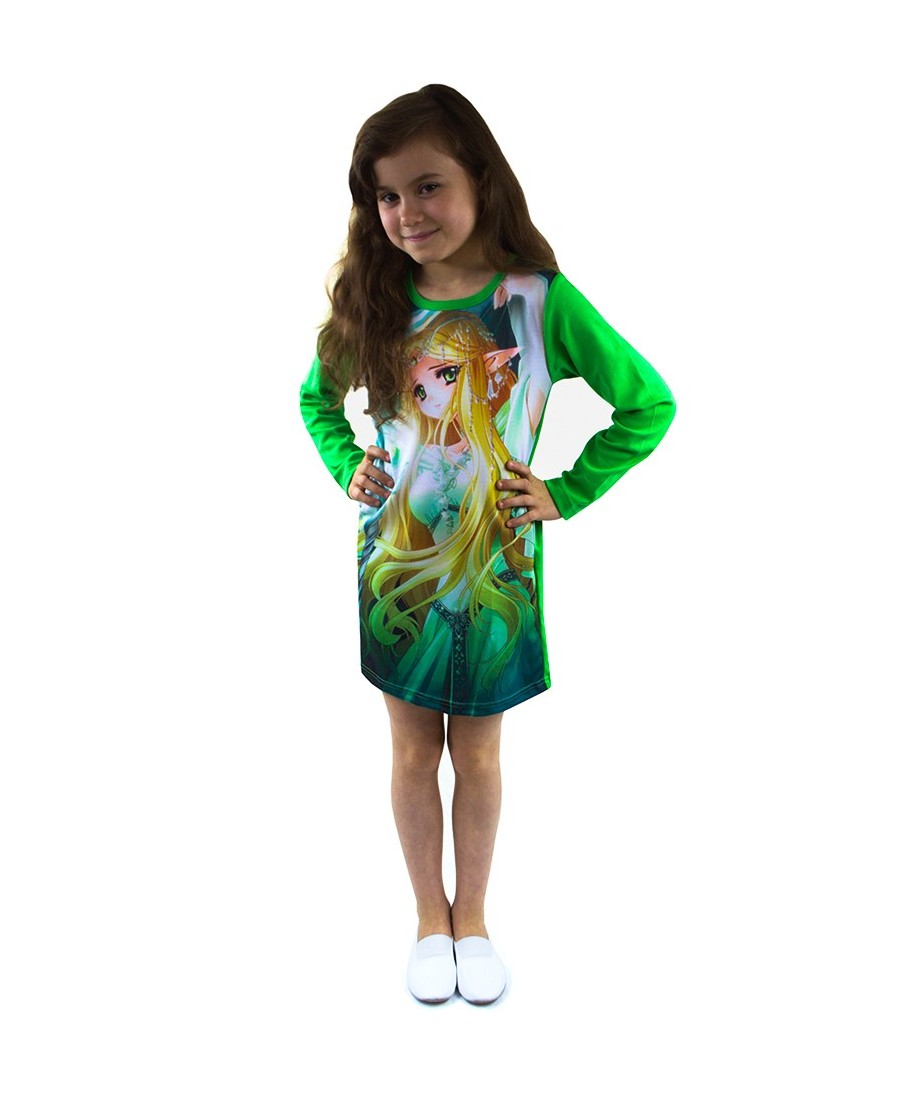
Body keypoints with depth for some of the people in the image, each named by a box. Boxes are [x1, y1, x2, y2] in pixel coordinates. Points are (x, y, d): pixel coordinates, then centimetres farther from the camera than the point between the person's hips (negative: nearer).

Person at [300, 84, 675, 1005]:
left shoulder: (540, 299, -11)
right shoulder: (374, 303, -3)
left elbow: (649, 404, -5)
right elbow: (316, 393, 15)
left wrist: (565, 494, -10)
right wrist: (348, 470, 0)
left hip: (494, 572, -2)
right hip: (395, 567, 2)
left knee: (476, 755, 14)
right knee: (413, 752, 15)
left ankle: (471, 915, 39)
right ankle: (428, 915, 39)